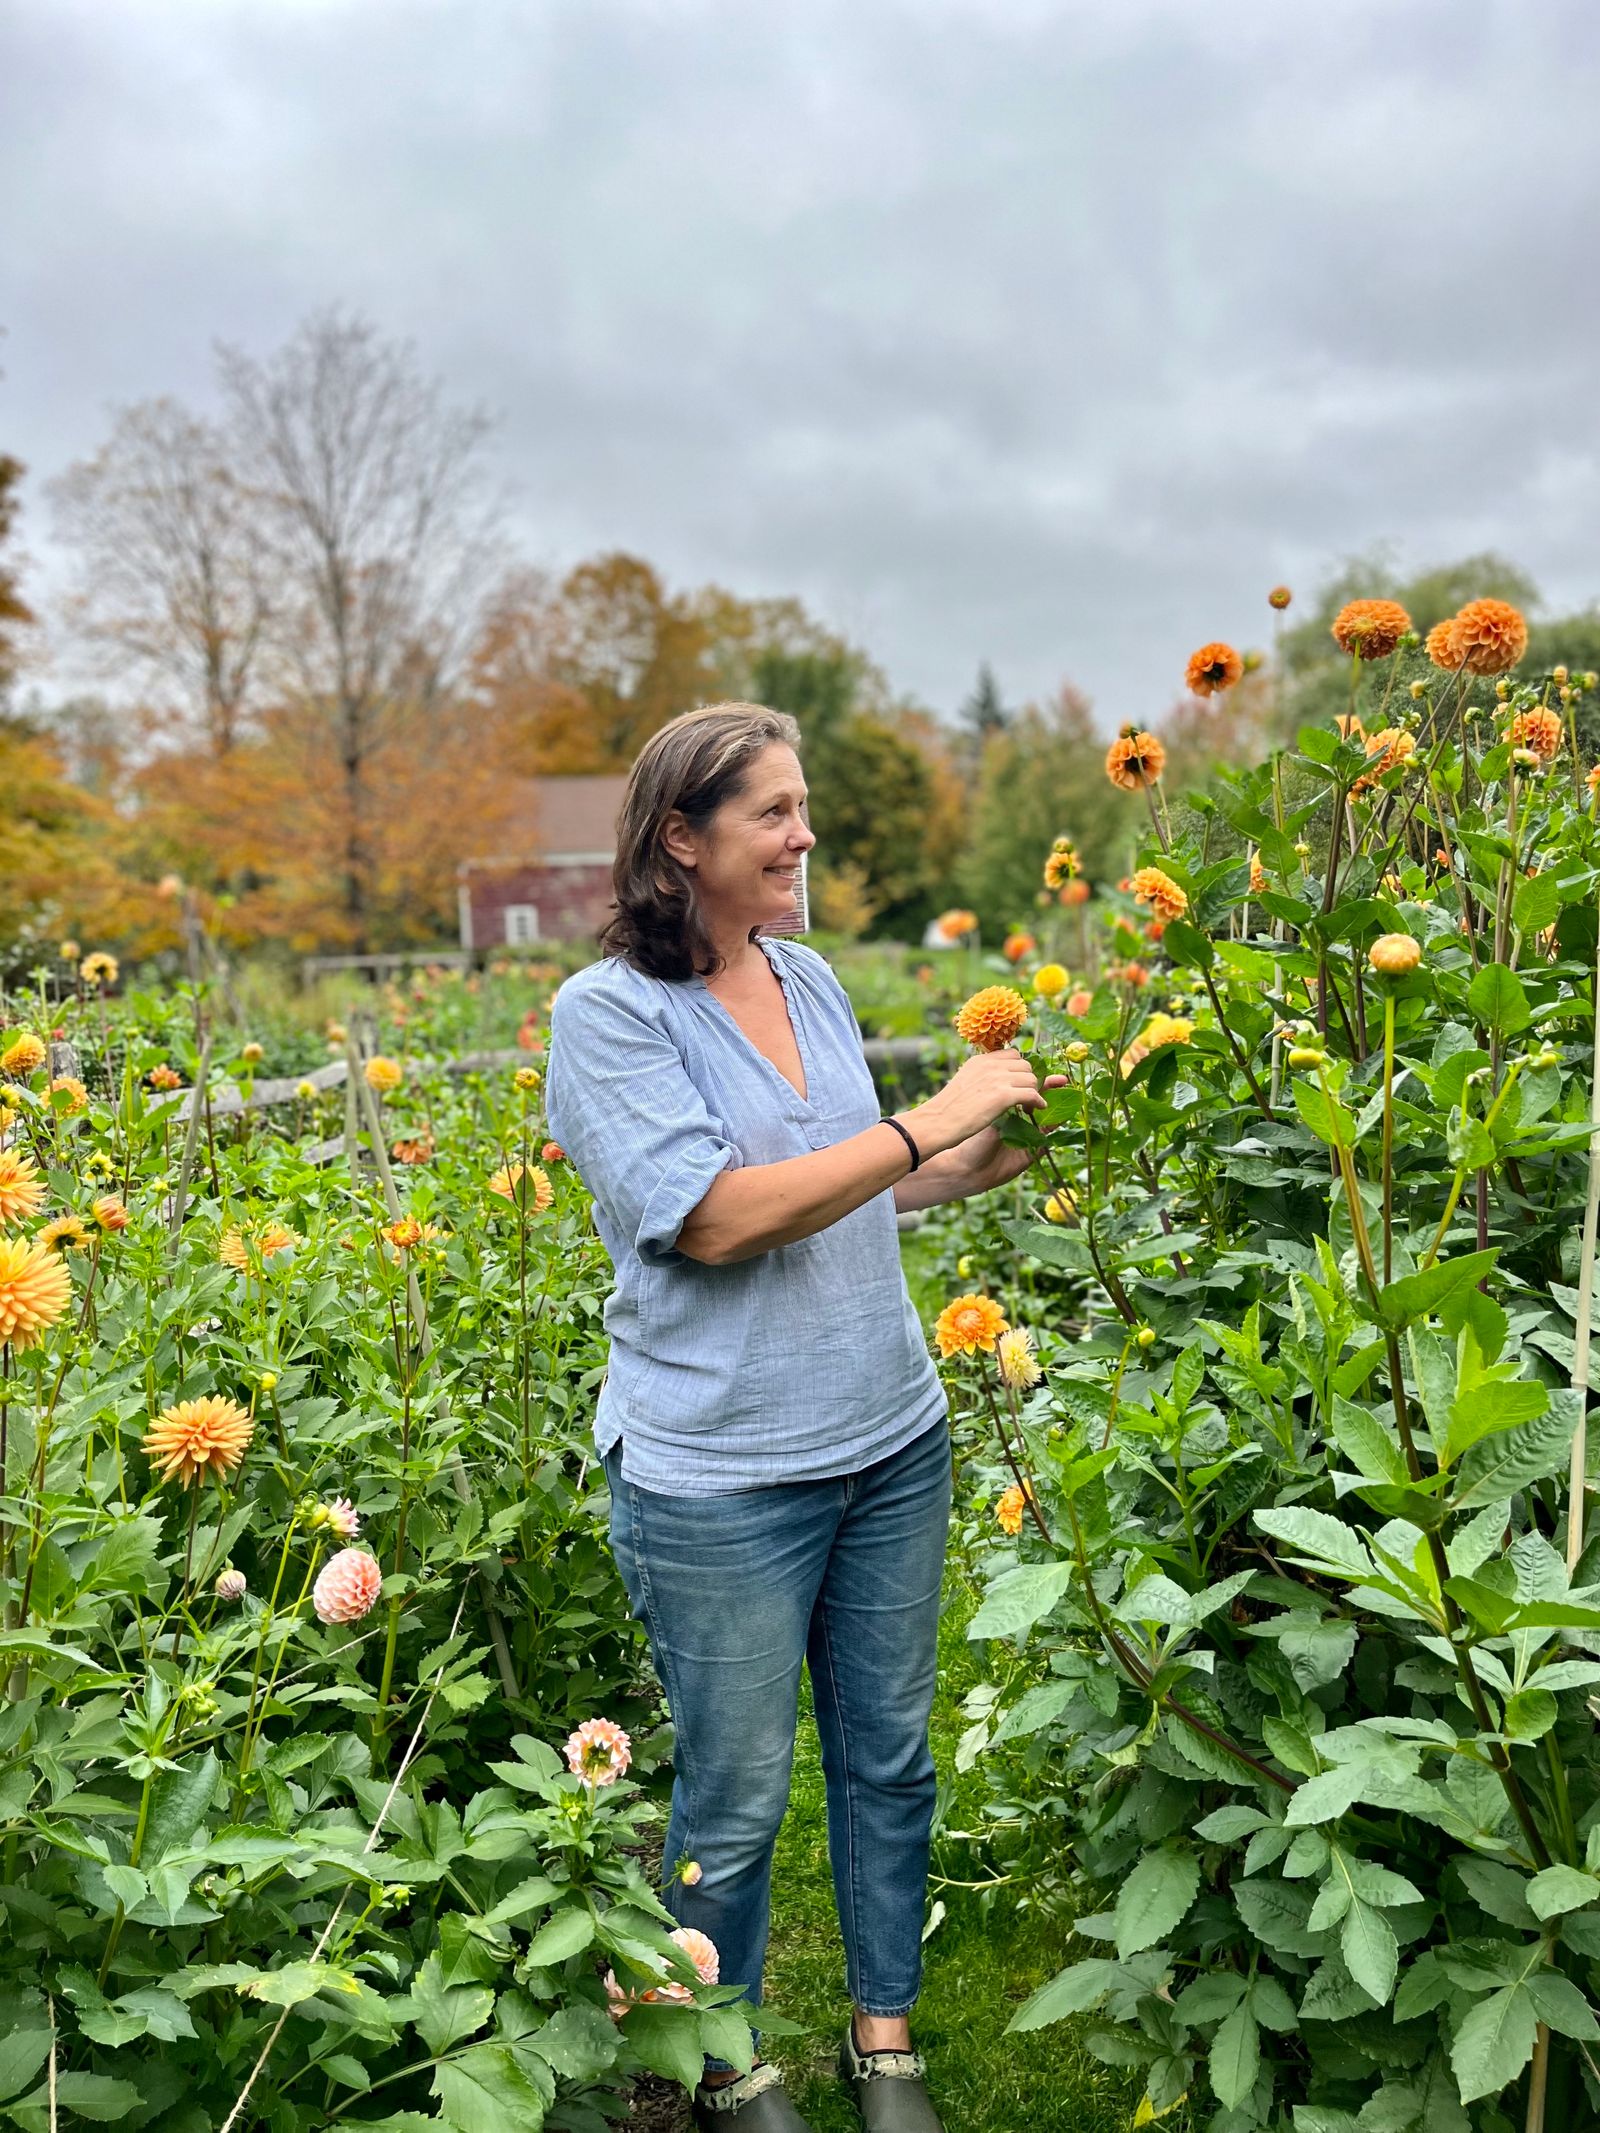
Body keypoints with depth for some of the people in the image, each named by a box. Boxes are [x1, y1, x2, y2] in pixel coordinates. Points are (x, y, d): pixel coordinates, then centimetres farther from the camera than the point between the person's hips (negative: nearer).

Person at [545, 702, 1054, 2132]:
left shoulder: (810, 979, 6)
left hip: (894, 1443, 6)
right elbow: (715, 1219, -23)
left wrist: (994, 1159, 1)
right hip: (721, 1478, -6)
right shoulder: (609, 1011, -13)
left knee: (889, 1757, 18)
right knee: (737, 1798, 11)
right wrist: (929, 1123, -21)